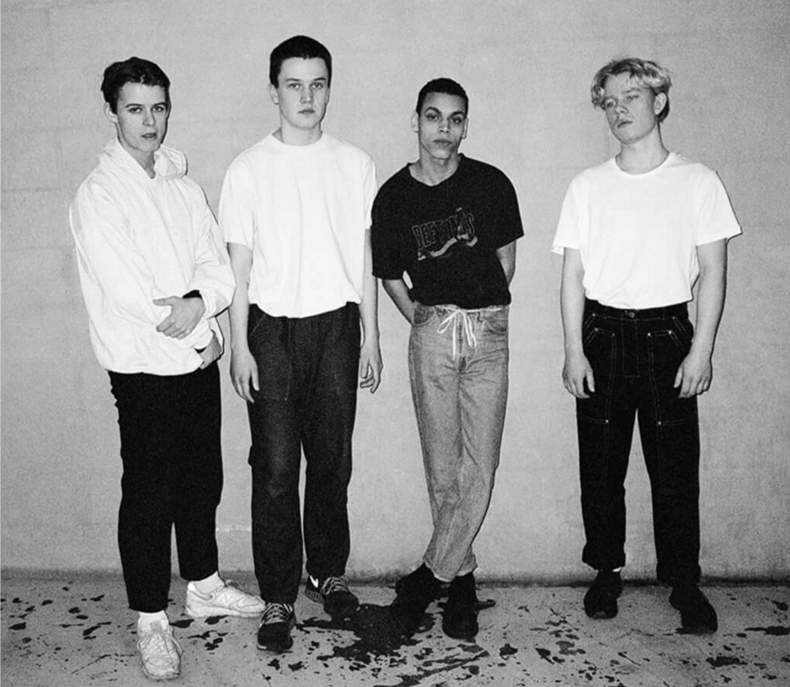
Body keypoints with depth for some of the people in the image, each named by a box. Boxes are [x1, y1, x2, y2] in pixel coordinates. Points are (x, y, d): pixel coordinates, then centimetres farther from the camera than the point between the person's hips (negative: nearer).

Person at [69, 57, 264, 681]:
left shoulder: (184, 188, 10)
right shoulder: (99, 196, -10)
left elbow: (220, 269, 4)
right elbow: (126, 294, -18)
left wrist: (195, 303, -17)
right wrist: (199, 336, -10)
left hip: (200, 360, 6)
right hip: (145, 370, -6)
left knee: (203, 480, 16)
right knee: (149, 493, 4)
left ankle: (204, 586, 34)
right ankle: (151, 619, 19)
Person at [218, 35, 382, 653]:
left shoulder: (355, 165, 5)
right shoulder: (249, 169, 0)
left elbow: (365, 258, 8)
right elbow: (239, 266, 1)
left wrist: (371, 338, 6)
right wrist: (239, 345, -4)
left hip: (336, 325, 2)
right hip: (272, 329, -1)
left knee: (332, 460, 9)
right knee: (276, 469, 0)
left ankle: (328, 573, 29)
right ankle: (278, 599, 13)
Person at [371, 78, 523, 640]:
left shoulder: (491, 183, 3)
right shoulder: (394, 196, 5)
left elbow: (506, 256, 14)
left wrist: (484, 308, 10)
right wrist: (416, 314, 6)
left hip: (488, 330, 0)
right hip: (431, 333, 0)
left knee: (480, 470, -4)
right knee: (442, 468, 2)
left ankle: (428, 577, 8)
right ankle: (462, 578, 18)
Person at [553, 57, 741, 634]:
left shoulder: (696, 181, 3)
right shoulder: (587, 186, 6)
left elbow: (713, 271, 1)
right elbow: (573, 274, 4)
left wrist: (701, 350, -6)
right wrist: (574, 350, -2)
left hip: (667, 333, -1)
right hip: (602, 333, 2)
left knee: (676, 469, 1)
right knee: (601, 467, 6)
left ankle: (684, 582, 17)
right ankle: (607, 572, 22)